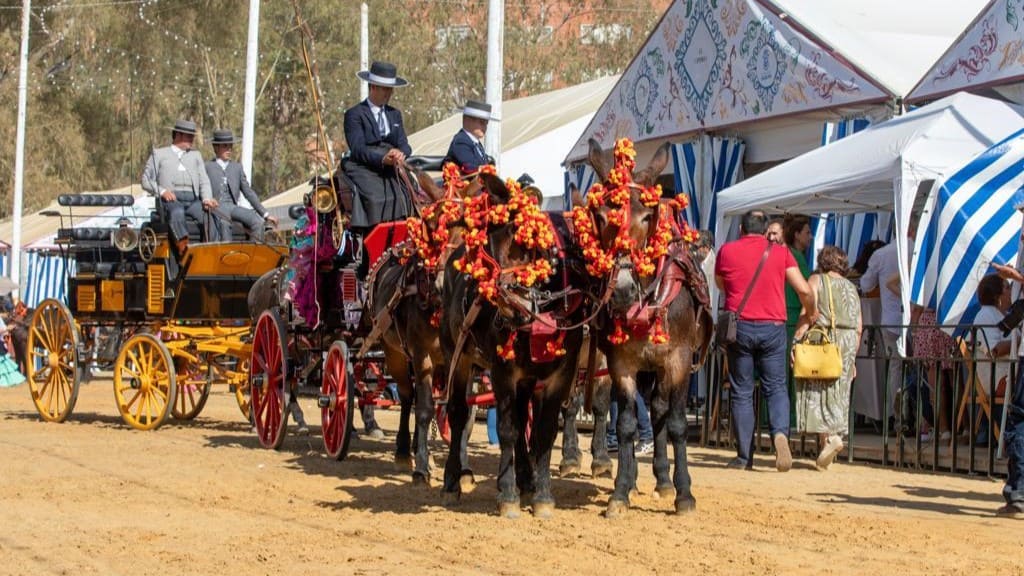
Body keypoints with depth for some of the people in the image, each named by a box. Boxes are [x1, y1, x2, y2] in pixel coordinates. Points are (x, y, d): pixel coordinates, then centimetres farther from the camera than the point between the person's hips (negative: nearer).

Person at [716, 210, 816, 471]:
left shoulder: (726, 251, 4)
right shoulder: (780, 252, 3)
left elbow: (720, 285, 19)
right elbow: (804, 290, -1)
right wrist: (811, 313, 17)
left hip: (739, 326, 0)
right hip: (772, 327, 0)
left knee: (741, 392, 7)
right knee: (776, 387, 9)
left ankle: (744, 456, 6)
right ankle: (780, 432, -19)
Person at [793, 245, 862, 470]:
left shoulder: (816, 280, 3)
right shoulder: (851, 288, 16)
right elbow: (858, 327, 13)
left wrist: (796, 341, -13)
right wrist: (852, 358, 18)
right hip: (847, 344, 5)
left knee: (817, 393, -3)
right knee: (837, 396, 8)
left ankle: (829, 437, -23)